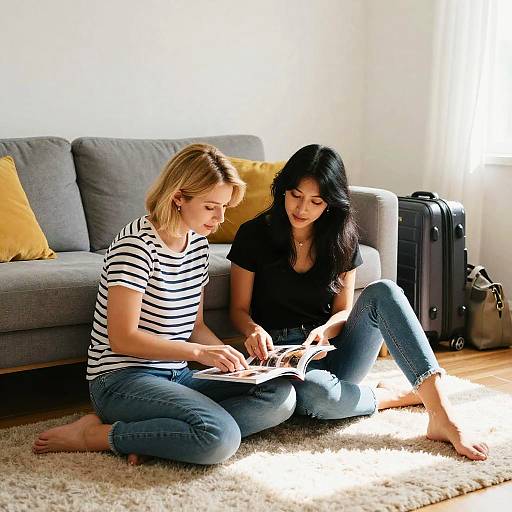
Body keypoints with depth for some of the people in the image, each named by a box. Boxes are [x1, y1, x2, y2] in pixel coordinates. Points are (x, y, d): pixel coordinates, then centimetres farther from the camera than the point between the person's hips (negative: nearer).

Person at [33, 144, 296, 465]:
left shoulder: (198, 243, 10)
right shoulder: (138, 244, -15)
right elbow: (122, 339, -18)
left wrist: (231, 360, -1)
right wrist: (199, 352, -22)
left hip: (176, 376, 9)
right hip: (122, 378, -8)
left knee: (282, 395, -10)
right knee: (221, 436, -31)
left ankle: (149, 434, -14)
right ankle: (92, 435, -13)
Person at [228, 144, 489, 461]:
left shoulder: (341, 240, 6)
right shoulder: (254, 235, -4)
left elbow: (344, 311, 8)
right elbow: (239, 309, 1)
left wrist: (325, 330, -16)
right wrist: (254, 331, -24)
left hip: (330, 350, 3)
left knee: (383, 292, -26)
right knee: (315, 393, -41)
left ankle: (442, 416, -33)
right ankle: (393, 396, -10)